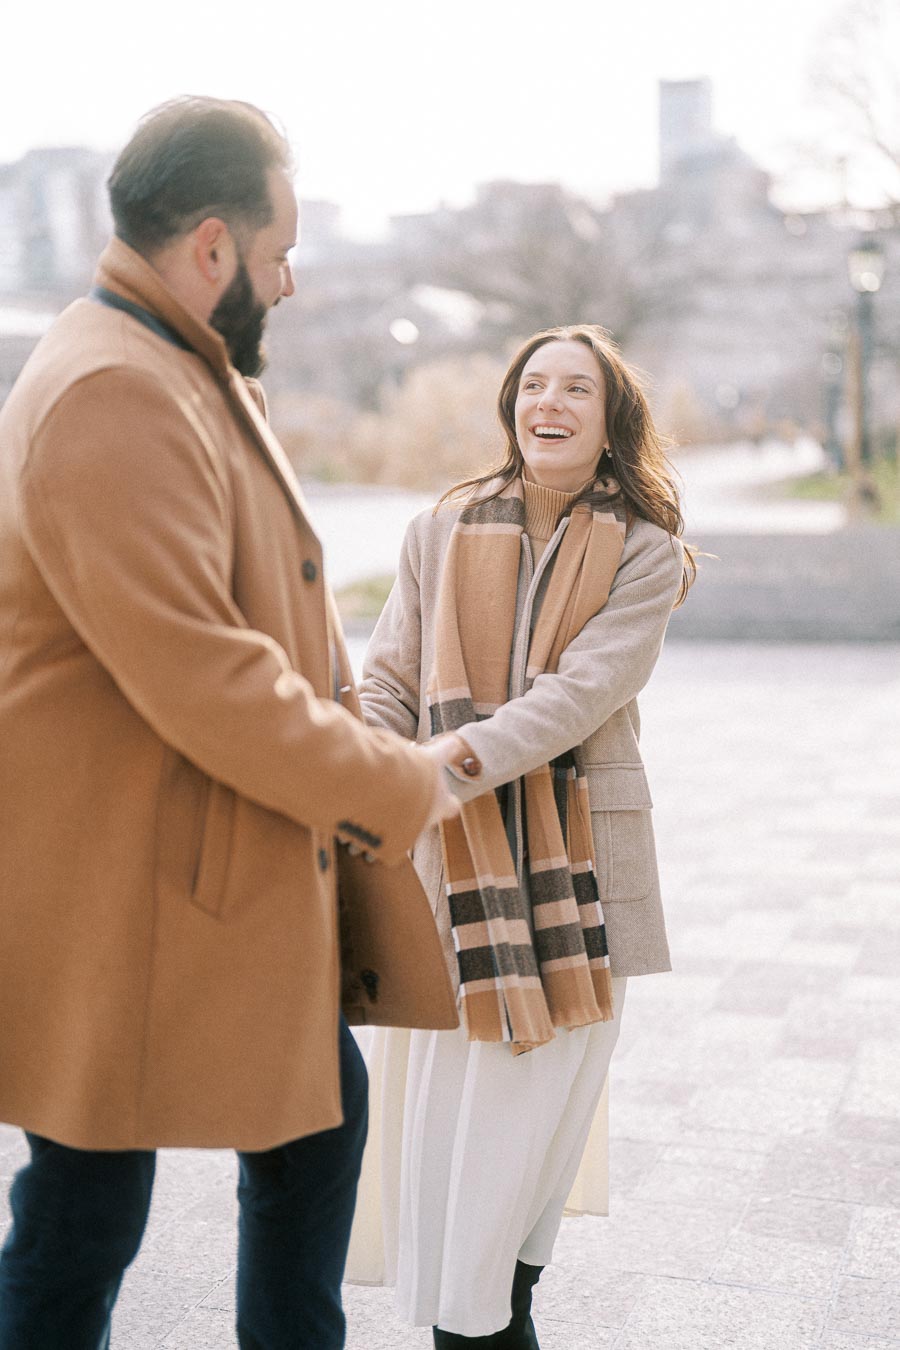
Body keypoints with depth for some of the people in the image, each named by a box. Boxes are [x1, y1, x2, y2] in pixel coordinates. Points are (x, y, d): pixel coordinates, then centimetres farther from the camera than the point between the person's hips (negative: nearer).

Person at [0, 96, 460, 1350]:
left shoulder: (189, 376, 12)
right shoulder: (111, 400, -23)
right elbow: (200, 681, -28)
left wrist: (354, 742, 6)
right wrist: (396, 787, -15)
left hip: (230, 877, 11)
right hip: (120, 894, -11)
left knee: (321, 1100, 22)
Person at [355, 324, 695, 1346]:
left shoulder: (644, 551, 0)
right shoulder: (443, 533, 5)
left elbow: (586, 687, -14)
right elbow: (389, 681, 5)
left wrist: (466, 752, -27)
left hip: (582, 848, 0)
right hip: (456, 847, 0)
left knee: (555, 1083, 8)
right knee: (456, 1086, -2)